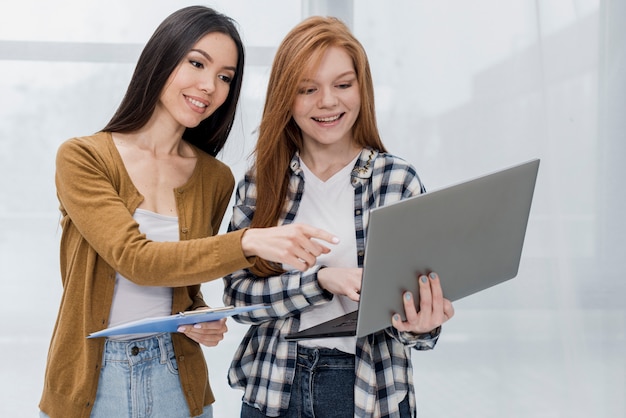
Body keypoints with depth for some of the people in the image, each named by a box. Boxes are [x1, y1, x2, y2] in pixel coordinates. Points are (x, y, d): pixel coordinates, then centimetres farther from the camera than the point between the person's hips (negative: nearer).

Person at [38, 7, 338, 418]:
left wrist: (202, 318, -9)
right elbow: (134, 259, -22)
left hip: (176, 379, 3)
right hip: (89, 381, -3)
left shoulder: (216, 179, 1)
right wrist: (249, 242, -33)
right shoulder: (81, 157, -10)